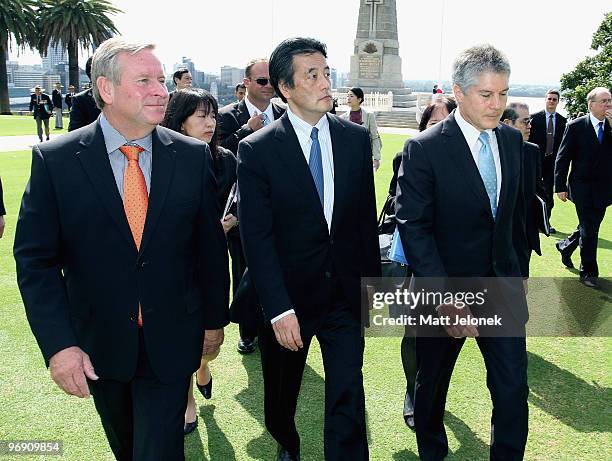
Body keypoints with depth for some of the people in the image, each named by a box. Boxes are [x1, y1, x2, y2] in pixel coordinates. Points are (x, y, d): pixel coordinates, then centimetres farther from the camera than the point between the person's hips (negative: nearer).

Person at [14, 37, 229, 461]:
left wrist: (215, 318, 7)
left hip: (170, 342, -1)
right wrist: (58, 344, -16)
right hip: (97, 345, 1)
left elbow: (211, 246, 1)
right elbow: (35, 258, -9)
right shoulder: (55, 161, -10)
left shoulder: (193, 156, -7)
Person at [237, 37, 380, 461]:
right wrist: (278, 310, -18)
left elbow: (366, 216, 6)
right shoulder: (258, 150, -10)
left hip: (346, 294, 1)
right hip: (290, 295, -1)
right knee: (282, 394, 20)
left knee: (348, 397, 1)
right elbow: (257, 236, -13)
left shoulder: (356, 138, 1)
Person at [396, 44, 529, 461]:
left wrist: (520, 274, 14)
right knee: (432, 384, 16)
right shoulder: (424, 149, -16)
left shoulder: (513, 140, 3)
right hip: (447, 288, -3)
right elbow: (414, 228, -19)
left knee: (513, 387, 3)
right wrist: (444, 299, -23)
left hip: (503, 286, 4)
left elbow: (517, 214, 13)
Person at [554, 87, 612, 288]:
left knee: (589, 228, 17)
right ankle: (588, 272, 13)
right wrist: (560, 186, -8)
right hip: (583, 187, -4)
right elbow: (563, 157, -5)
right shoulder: (576, 126, -7)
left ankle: (565, 246, 42)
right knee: (589, 230, 0)